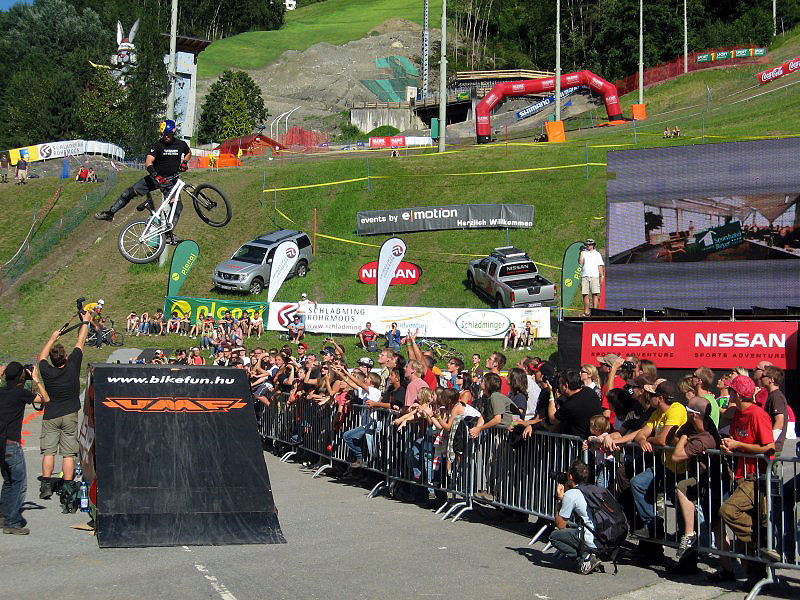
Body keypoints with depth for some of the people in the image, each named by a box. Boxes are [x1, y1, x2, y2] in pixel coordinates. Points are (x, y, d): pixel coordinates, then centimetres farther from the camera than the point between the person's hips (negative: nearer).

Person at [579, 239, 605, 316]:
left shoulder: (597, 254, 14)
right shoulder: (583, 253, 15)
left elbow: (600, 266, 11)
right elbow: (580, 263, 2)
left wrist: (602, 276, 2)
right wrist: (581, 254, -5)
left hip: (594, 276, -1)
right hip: (584, 276, 1)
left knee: (595, 294, -9)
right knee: (585, 294, -3)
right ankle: (586, 311, 0)